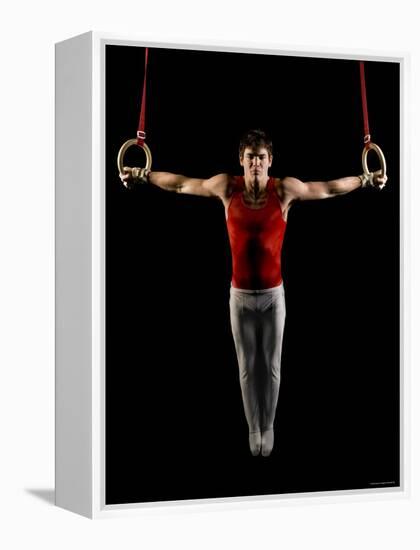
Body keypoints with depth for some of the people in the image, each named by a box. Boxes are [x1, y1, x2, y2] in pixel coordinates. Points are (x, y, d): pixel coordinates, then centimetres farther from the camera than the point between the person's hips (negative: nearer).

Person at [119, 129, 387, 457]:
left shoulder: (285, 190, -9)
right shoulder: (227, 187, -7)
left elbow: (329, 188, 1)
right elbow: (181, 184, 4)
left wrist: (366, 180, -2)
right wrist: (143, 176, 6)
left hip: (273, 294, 0)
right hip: (240, 295, 0)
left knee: (271, 366, 10)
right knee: (248, 367, 10)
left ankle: (268, 427, 27)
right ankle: (253, 428, 26)